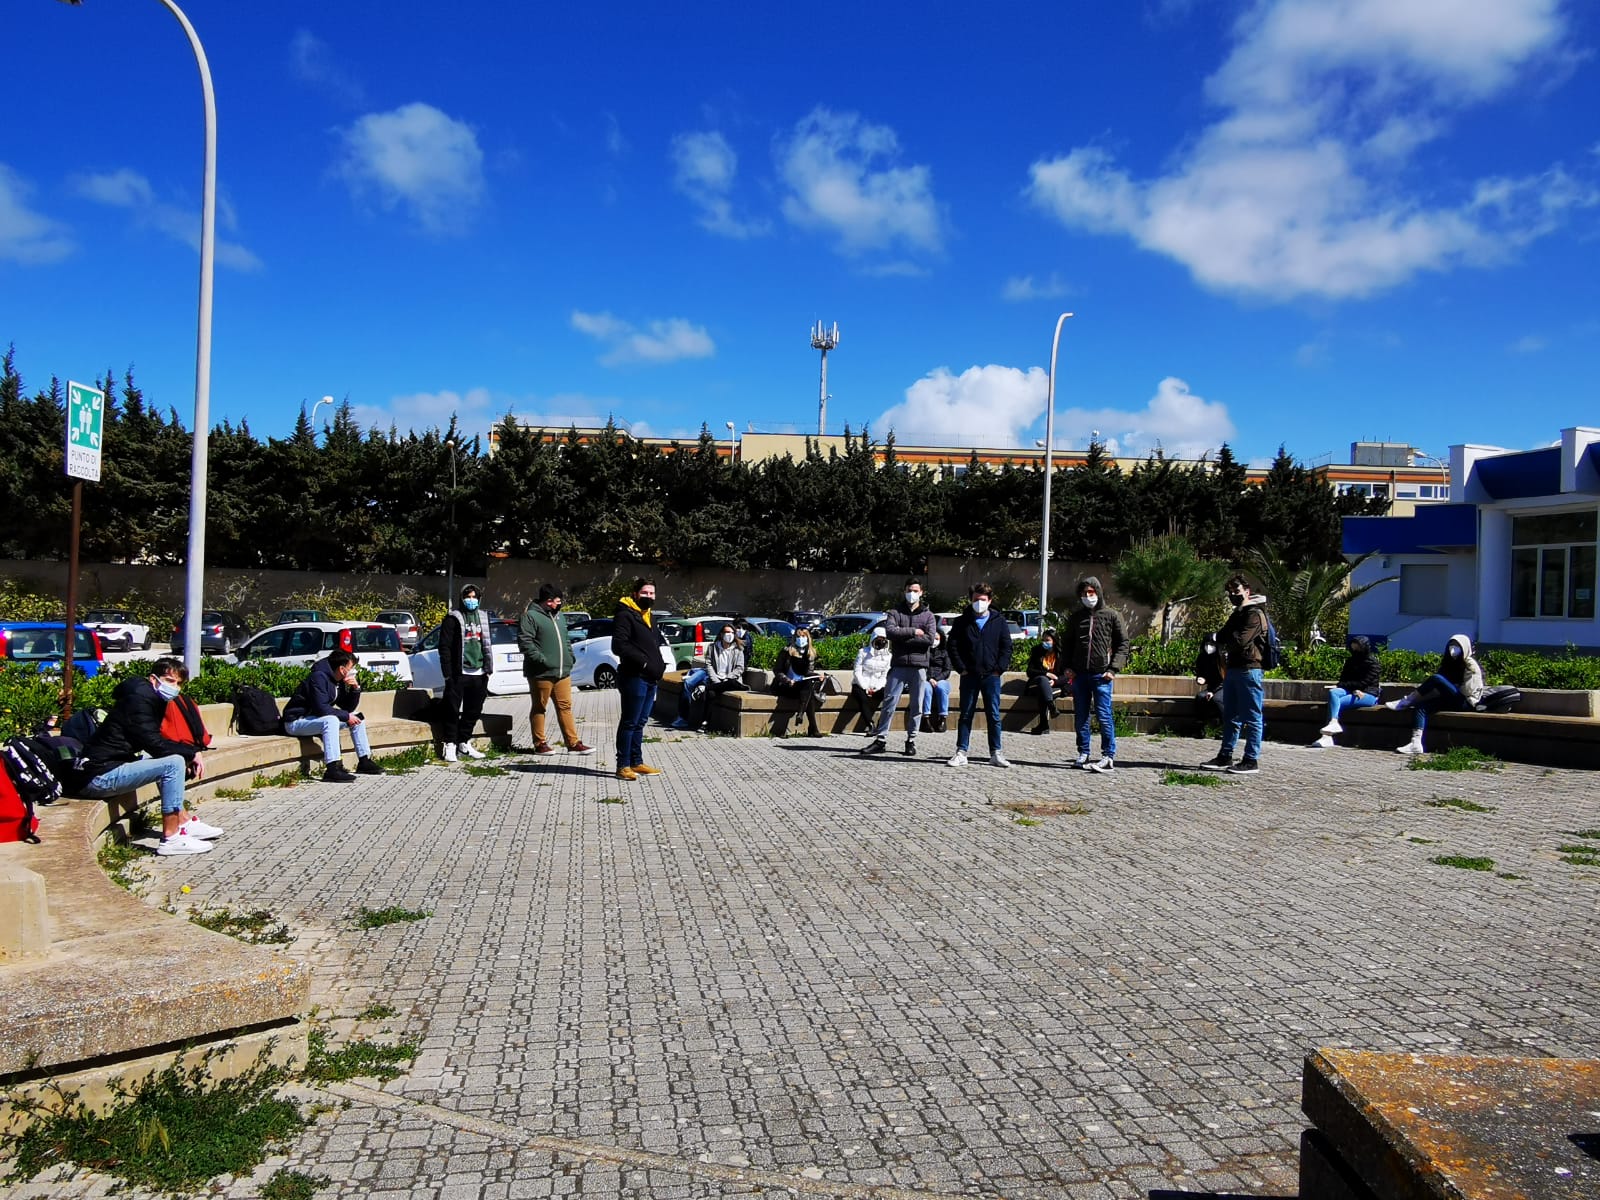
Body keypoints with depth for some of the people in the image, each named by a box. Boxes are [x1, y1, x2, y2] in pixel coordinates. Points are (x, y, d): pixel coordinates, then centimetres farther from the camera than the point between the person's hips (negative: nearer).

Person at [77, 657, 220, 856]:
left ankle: (184, 823, 21)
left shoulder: (152, 699, 15)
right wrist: (192, 753, -12)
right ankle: (171, 839, -19)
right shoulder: (139, 698, -14)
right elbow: (154, 744, -21)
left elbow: (155, 742, 16)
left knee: (173, 759, 24)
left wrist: (187, 756, 0)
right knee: (173, 763, -21)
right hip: (99, 776, -11)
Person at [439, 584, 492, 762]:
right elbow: (444, 646, -6)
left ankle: (464, 743, 21)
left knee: (474, 711, 10)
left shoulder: (483, 617, 16)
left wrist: (488, 668, 13)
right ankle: (450, 745, 5)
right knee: (453, 710, -3)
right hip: (459, 673, -5)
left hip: (479, 673, 6)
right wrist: (448, 673, -12)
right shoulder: (453, 618, -2)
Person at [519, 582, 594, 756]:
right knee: (539, 708, 4)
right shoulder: (531, 616, -8)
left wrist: (570, 658, 13)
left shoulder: (558, 616, 19)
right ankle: (540, 744, 13)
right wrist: (541, 659, -20)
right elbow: (524, 642, -16)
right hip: (541, 673, -7)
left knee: (565, 707, 7)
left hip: (562, 672, 7)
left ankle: (573, 743, 8)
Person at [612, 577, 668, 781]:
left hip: (650, 679, 9)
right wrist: (643, 662, -20)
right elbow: (618, 646, -18)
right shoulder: (625, 615, -8)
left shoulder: (648, 617, 21)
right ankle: (623, 765, 1)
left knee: (640, 722, 14)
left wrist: (659, 666, 12)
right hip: (634, 678, -9)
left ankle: (637, 762, 21)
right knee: (629, 723, -4)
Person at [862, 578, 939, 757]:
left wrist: (903, 638, -8)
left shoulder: (928, 616, 9)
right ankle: (880, 739, 1)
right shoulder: (895, 612, 9)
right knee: (889, 703, -3)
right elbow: (891, 631, -10)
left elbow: (930, 639, -7)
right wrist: (914, 631, -10)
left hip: (919, 665, 1)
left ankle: (911, 741, 13)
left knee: (916, 706, 4)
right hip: (898, 665, 0)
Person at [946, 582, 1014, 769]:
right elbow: (953, 646, 3)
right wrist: (961, 668, -6)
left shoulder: (999, 622, 6)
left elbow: (1006, 648, 4)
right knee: (965, 715, 5)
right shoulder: (962, 622, 5)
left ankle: (995, 753, 9)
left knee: (994, 715, 3)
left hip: (992, 676, 0)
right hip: (969, 676, 0)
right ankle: (961, 752, 8)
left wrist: (999, 669, -6)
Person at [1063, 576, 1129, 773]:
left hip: (1101, 675, -4)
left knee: (1104, 716, -5)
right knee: (1080, 717, 8)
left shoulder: (1111, 615, 2)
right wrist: (1068, 667, 3)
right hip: (1079, 675, 4)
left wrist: (1113, 669, -8)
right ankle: (1083, 754, 15)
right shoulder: (1075, 617, 12)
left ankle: (1109, 756, -1)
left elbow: (1122, 643, 2)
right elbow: (1067, 643, 18)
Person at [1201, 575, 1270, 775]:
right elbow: (1222, 638, 18)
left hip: (1248, 670, -10)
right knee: (1230, 717, 12)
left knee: (1251, 718, -5)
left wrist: (1227, 641, 0)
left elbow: (1240, 641, -19)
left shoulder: (1255, 614, -9)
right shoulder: (1237, 614, 22)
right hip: (1232, 669, 10)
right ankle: (1225, 756, 18)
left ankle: (1251, 760, -3)